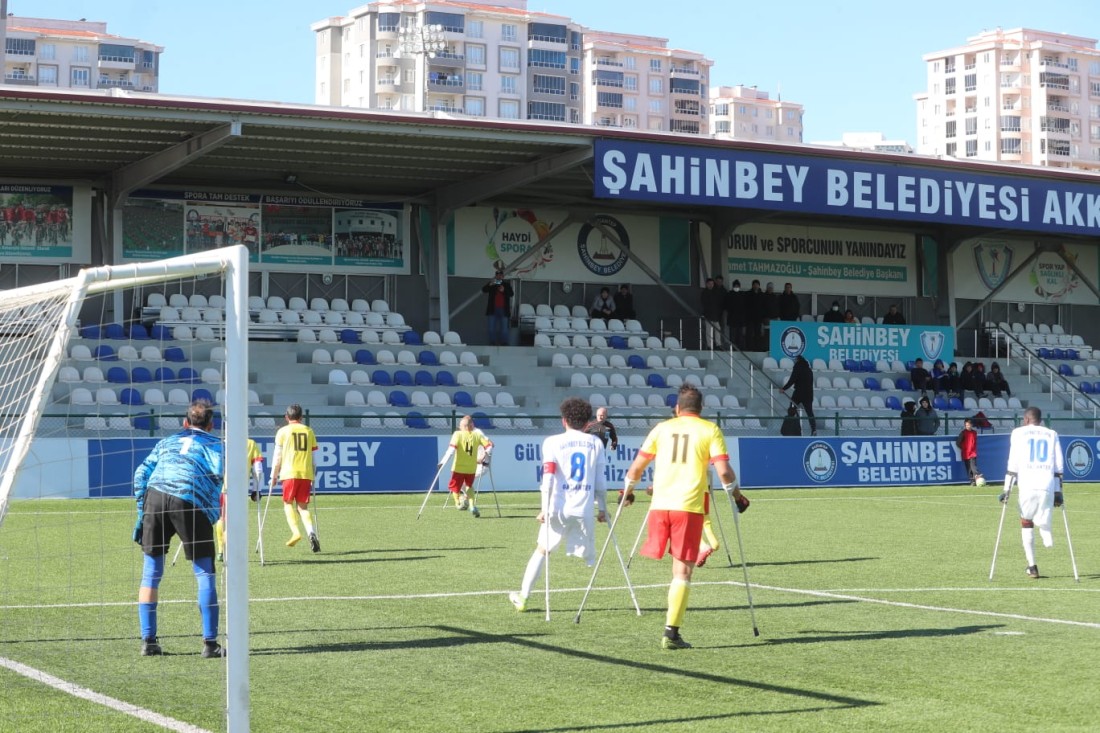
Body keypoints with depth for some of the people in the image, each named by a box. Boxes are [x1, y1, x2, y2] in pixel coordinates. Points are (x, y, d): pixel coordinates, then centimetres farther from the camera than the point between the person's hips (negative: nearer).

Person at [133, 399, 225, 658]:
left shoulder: (168, 441, 31)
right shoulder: (214, 443, 21)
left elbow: (141, 474, 20)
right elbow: (217, 472, 0)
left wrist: (141, 513, 21)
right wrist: (212, 515, 4)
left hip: (155, 496, 3)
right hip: (191, 503, -3)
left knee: (151, 574, 12)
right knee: (205, 573, 6)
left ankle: (148, 641, 13)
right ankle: (210, 643, 3)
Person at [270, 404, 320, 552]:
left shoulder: (283, 431, 4)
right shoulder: (309, 431, 13)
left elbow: (277, 455, 2)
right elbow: (313, 455, 14)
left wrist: (273, 476, 9)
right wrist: (312, 476, 21)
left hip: (289, 472, -3)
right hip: (306, 473, 3)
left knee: (288, 503, 10)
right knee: (303, 506, 8)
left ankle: (295, 532, -12)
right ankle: (311, 532, -15)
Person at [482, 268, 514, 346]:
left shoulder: (506, 284, 9)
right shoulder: (492, 284, 7)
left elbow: (512, 293, -1)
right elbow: (483, 289, -7)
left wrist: (504, 290, -19)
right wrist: (490, 284, -25)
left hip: (503, 310, 0)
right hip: (493, 310, 0)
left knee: (504, 328, 1)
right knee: (492, 328, 1)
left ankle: (504, 343, 3)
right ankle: (492, 343, 5)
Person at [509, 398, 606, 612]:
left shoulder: (552, 442, 3)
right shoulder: (595, 443, 9)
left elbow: (549, 477, -5)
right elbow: (600, 481, 8)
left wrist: (545, 509, -5)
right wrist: (602, 508, 13)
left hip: (559, 508, -1)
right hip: (585, 510, 1)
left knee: (542, 549, 14)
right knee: (589, 557, 9)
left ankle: (522, 597, 14)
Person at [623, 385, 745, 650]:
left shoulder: (662, 428, 12)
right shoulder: (710, 430, 4)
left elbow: (636, 467, 12)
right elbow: (723, 471, -6)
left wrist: (628, 491, 29)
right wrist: (737, 496, 10)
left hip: (660, 505, 2)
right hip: (690, 507, -2)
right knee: (683, 569, 1)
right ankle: (671, 632, -3)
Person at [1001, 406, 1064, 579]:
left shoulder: (1019, 433, 10)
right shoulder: (1052, 435, 17)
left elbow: (1013, 463, 3)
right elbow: (1058, 466, 13)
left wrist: (1007, 489, 4)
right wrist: (1058, 491, 16)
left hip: (1027, 486, -2)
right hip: (1048, 486, 2)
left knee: (1026, 523, 14)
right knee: (1043, 523, 9)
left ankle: (1032, 566, 9)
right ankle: (1047, 535, -29)